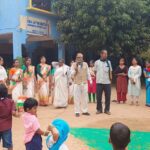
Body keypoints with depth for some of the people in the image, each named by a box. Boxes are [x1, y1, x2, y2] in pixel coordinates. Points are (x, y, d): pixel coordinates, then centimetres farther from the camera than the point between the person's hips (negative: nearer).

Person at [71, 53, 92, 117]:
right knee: (77, 98, -2)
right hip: (77, 83, -3)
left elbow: (88, 73, 11)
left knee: (85, 97, 7)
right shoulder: (74, 65, 0)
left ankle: (85, 111, 16)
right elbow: (72, 74, -4)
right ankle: (77, 112, 5)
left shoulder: (85, 64, 8)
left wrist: (90, 81, 6)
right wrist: (75, 69, -17)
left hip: (85, 83, 3)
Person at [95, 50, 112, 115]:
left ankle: (107, 109, 14)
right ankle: (99, 109, 16)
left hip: (107, 82, 1)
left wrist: (110, 78, 1)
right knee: (98, 97, 4)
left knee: (108, 96, 3)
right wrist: (96, 79, 2)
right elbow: (95, 71, 8)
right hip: (99, 82, -1)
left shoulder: (108, 62, 9)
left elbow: (110, 71, 11)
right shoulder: (97, 62, 3)